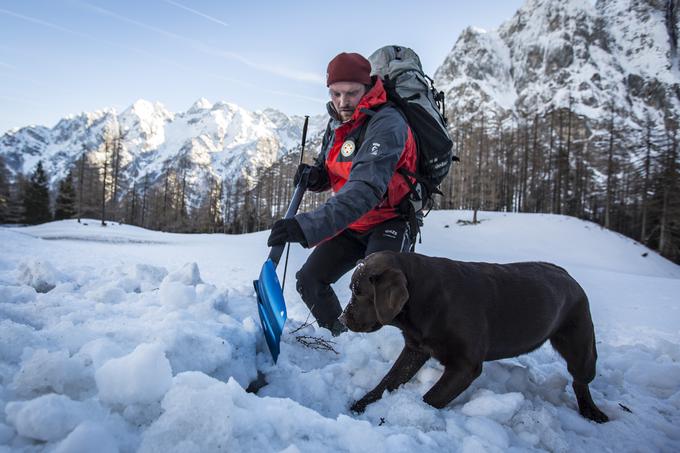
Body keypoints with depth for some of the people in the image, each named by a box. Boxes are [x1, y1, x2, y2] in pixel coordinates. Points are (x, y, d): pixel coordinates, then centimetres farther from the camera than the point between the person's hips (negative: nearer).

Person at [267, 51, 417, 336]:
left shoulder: (386, 123, -25)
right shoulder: (336, 122, 2)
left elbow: (366, 188, -40)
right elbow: (328, 172, 13)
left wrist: (308, 227, -50)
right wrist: (314, 176, -14)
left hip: (388, 221, -7)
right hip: (352, 223, 8)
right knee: (309, 282, 5)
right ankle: (340, 338, 26)